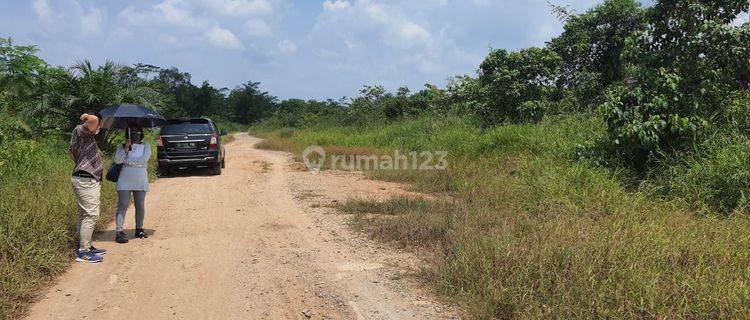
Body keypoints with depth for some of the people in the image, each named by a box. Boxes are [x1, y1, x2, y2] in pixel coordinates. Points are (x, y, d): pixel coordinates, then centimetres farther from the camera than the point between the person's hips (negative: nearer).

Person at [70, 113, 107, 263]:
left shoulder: (88, 136, 19)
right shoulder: (81, 130, -11)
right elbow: (93, 120, -33)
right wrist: (86, 118, -10)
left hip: (88, 179, 11)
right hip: (86, 180, -11)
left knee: (84, 214, 15)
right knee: (91, 214, -10)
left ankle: (86, 246, 24)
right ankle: (83, 252, -8)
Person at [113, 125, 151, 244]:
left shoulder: (145, 146, 10)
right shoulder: (122, 146, 10)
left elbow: (144, 159, -8)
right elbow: (117, 160, -6)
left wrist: (128, 160, -6)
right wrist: (126, 148, -14)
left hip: (141, 181, 1)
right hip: (125, 180, -1)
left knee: (140, 206, 5)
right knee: (123, 205, -7)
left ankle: (139, 229, 18)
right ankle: (118, 231, -7)